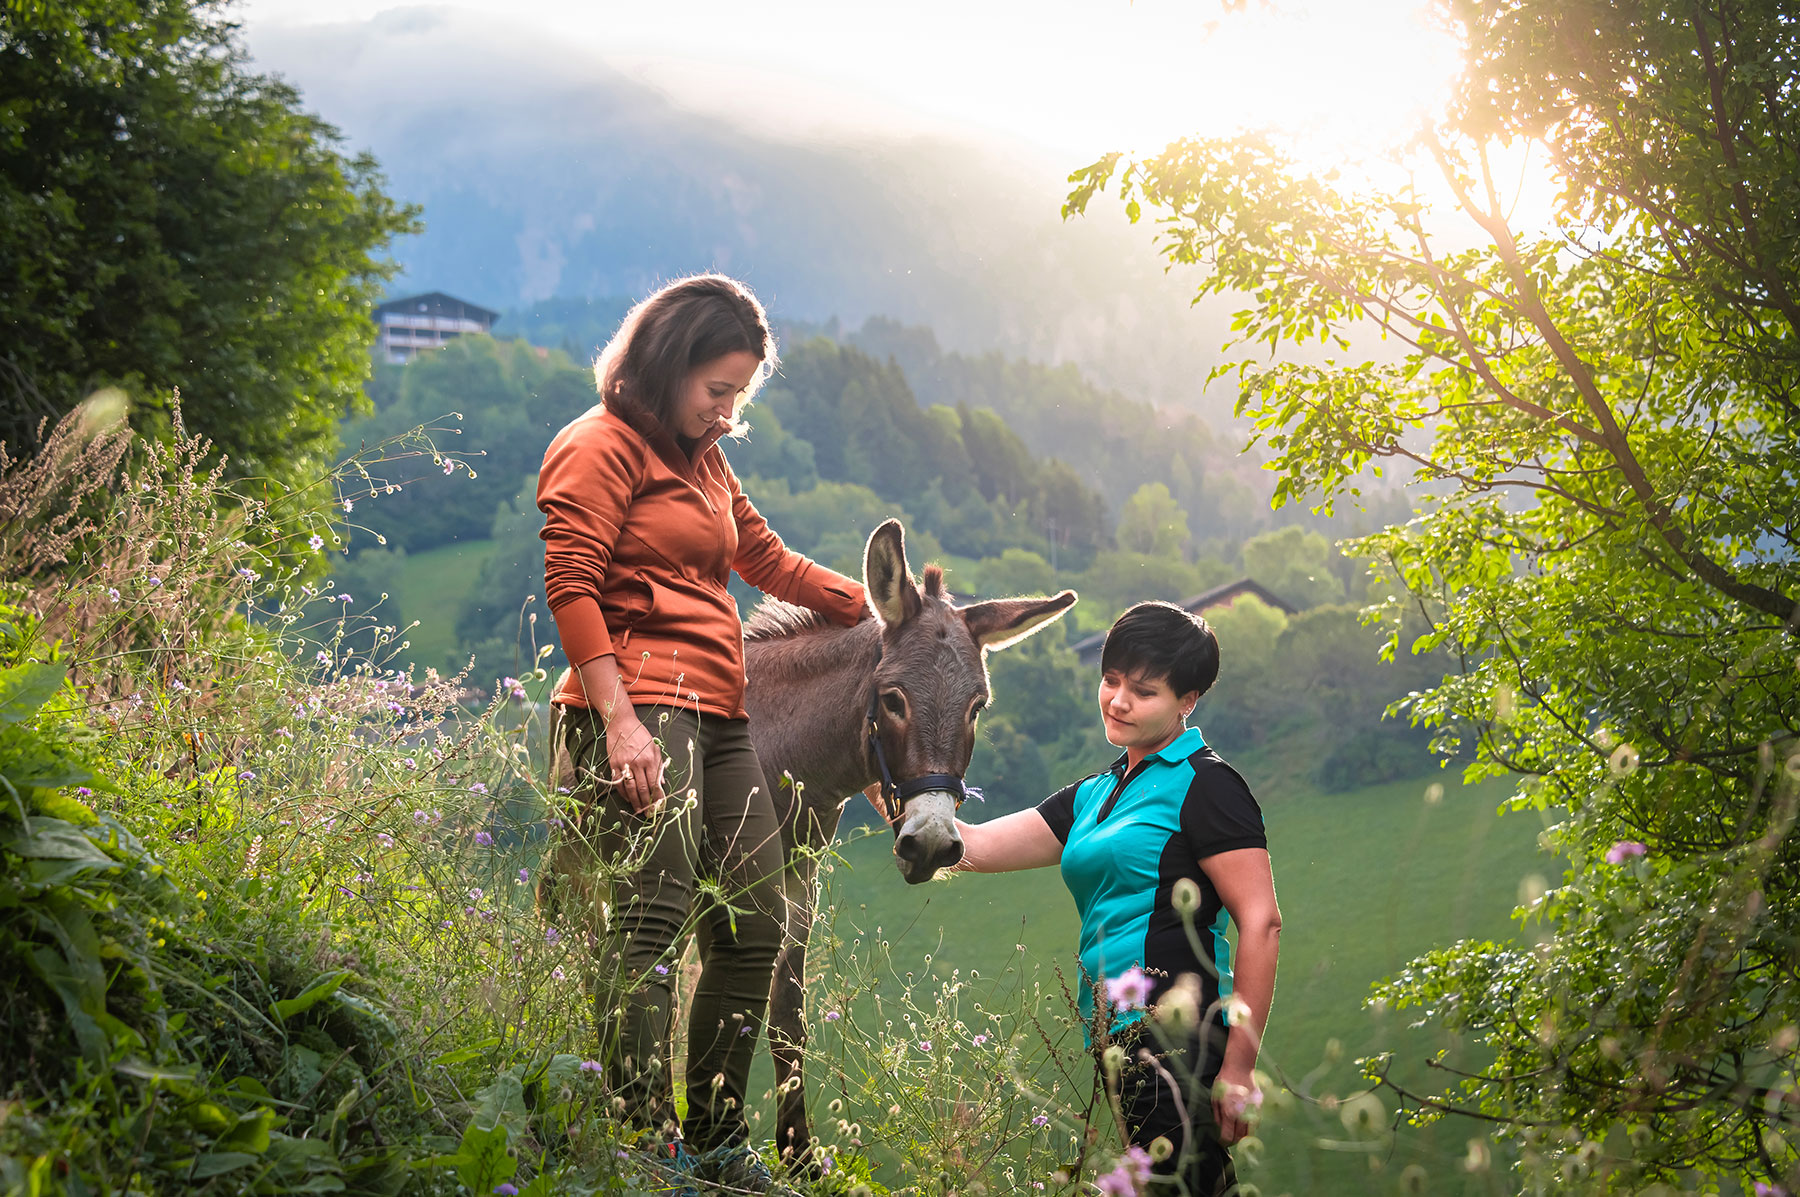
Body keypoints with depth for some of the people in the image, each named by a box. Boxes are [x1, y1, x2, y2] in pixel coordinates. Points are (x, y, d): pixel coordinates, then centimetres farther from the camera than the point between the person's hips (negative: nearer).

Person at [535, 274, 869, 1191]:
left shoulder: (704, 463, 24)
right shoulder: (602, 447, -3)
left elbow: (768, 560, 32)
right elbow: (571, 588, -12)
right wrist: (619, 720, -21)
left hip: (717, 715, 9)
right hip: (639, 707, -9)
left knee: (758, 925, 7)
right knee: (654, 914, -16)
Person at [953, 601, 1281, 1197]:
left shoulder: (1203, 785, -6)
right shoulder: (1094, 795, 18)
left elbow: (1262, 924, -13)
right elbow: (974, 847, 16)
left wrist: (1238, 1067, -16)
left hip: (1177, 1034, -8)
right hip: (1117, 1038, 8)